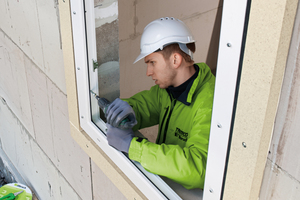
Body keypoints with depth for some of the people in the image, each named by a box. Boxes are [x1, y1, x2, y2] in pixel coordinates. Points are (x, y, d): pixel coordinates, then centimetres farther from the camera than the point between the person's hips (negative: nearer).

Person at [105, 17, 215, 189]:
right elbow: (142, 103, 10)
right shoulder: (168, 88, -2)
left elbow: (196, 168, -40)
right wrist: (128, 110, -16)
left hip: (192, 193, -7)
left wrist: (132, 144, -35)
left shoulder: (208, 105, -29)